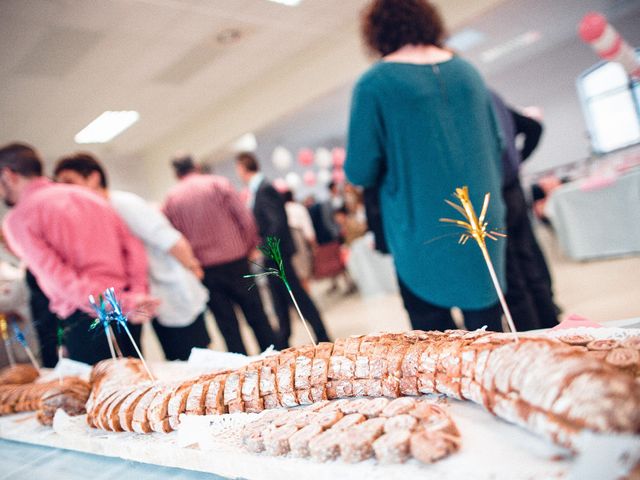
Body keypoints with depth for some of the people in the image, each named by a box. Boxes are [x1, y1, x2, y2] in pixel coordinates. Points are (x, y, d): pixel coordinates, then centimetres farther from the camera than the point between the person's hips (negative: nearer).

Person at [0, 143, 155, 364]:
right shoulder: (88, 195, 16)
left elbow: (58, 278, -15)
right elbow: (134, 247, 7)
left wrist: (123, 305, -19)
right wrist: (136, 294, -1)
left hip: (85, 322, -6)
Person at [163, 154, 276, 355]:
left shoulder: (170, 199, 4)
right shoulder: (218, 183, -2)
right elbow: (246, 219, -7)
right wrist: (249, 248, 6)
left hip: (204, 270, 2)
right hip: (235, 262, -1)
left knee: (227, 326, 8)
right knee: (257, 317, 9)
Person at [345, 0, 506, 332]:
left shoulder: (373, 84, -7)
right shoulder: (466, 71, 8)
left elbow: (360, 172, -10)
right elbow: (496, 145, 14)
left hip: (424, 233, -5)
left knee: (433, 332, 8)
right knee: (487, 325, 12)